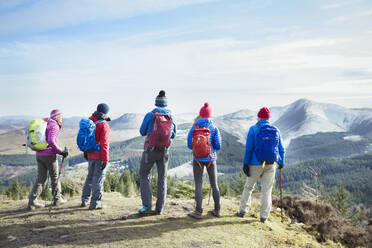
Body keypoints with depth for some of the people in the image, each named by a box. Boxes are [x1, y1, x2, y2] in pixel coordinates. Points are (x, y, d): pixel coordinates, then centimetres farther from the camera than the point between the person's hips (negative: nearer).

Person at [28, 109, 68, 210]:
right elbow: (51, 141, -24)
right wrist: (61, 151, -16)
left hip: (39, 154, 8)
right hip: (49, 155, -8)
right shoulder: (54, 126, -11)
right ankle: (57, 199, 19)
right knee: (55, 177, 8)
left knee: (40, 178, 10)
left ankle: (32, 201, 5)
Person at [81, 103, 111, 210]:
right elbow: (104, 144, -20)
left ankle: (84, 200, 29)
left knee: (90, 176, 21)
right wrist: (105, 160, -17)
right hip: (100, 156, -7)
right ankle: (95, 203, 6)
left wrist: (85, 151, 25)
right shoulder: (104, 125, -16)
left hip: (90, 155, 7)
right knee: (98, 179, 1)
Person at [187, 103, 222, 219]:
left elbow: (190, 145, -1)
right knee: (214, 185, 13)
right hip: (211, 159, 1)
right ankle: (217, 210, 23)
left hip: (198, 159, -1)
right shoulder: (214, 128, -4)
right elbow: (218, 146, -5)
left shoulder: (194, 127, -4)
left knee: (198, 185, 4)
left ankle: (198, 212, 5)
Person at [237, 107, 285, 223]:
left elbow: (249, 148, -9)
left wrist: (246, 163, -4)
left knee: (248, 187, 13)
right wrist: (281, 162, 19)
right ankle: (264, 216, 11)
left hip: (256, 164, -3)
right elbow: (281, 149, 8)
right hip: (271, 164, 3)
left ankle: (243, 210, 17)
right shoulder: (276, 130, 5)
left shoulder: (253, 129, -6)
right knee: (267, 190, 8)